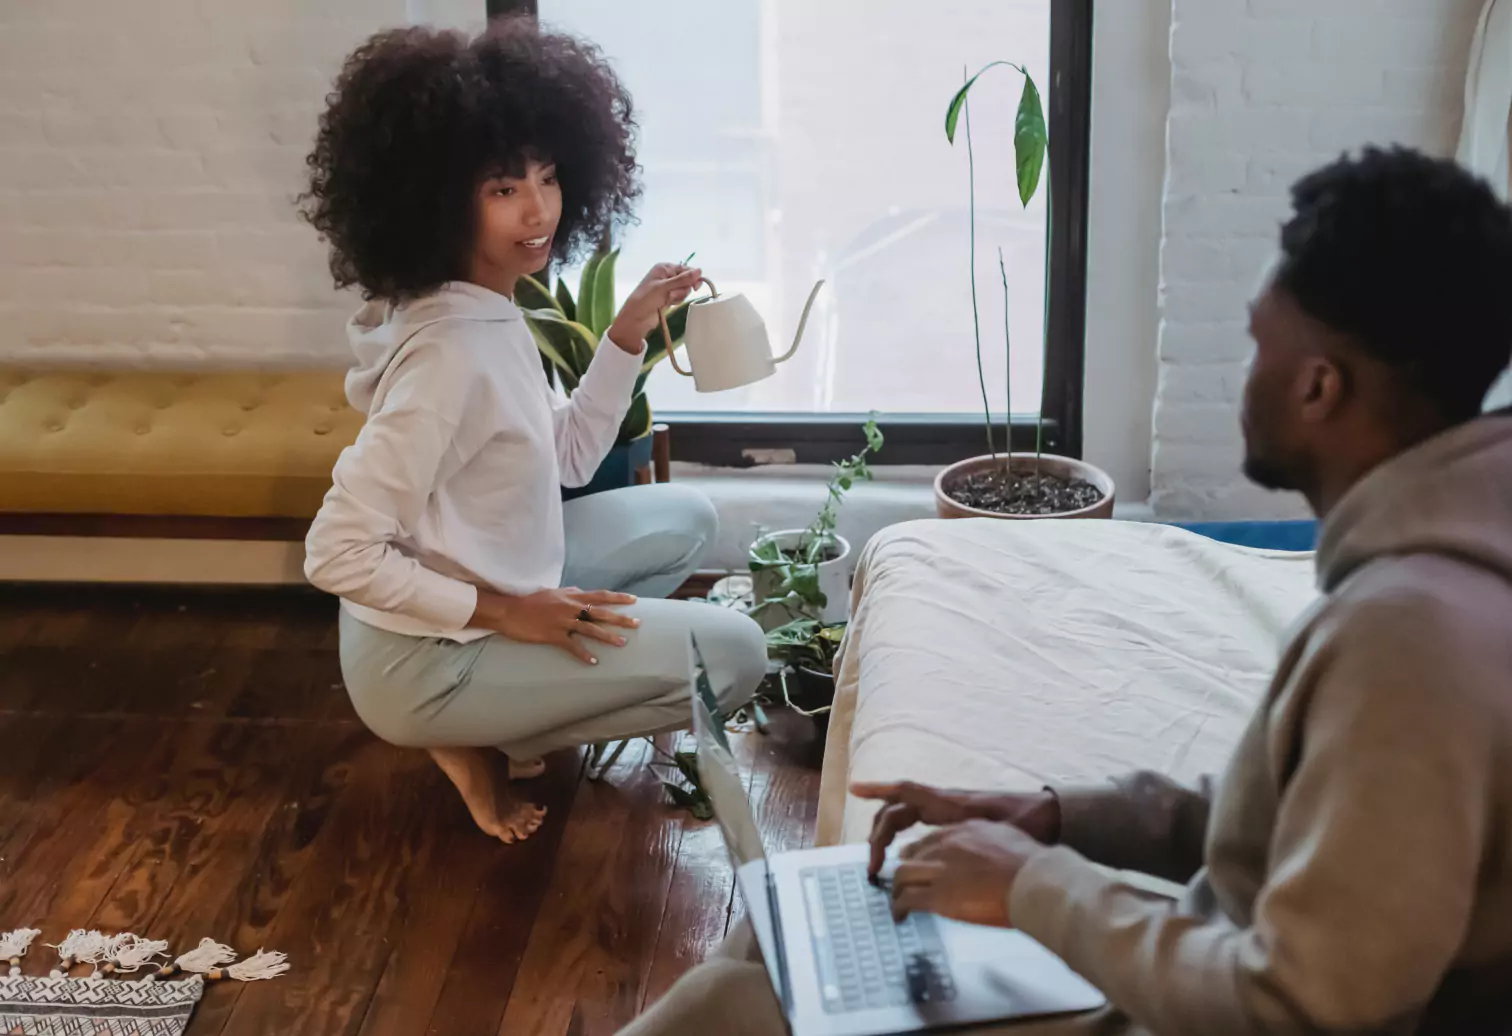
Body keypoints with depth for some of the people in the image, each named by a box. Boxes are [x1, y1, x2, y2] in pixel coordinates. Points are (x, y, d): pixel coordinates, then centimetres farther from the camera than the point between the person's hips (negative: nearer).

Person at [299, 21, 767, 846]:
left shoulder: (485, 311, 1)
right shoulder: (450, 352, -28)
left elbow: (568, 460, 11)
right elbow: (337, 555, -29)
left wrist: (628, 335, 0)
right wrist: (505, 614, -22)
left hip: (488, 591, 9)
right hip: (421, 659, -9)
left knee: (683, 519, 18)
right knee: (732, 655, -11)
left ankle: (495, 713, 11)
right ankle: (479, 742, 2)